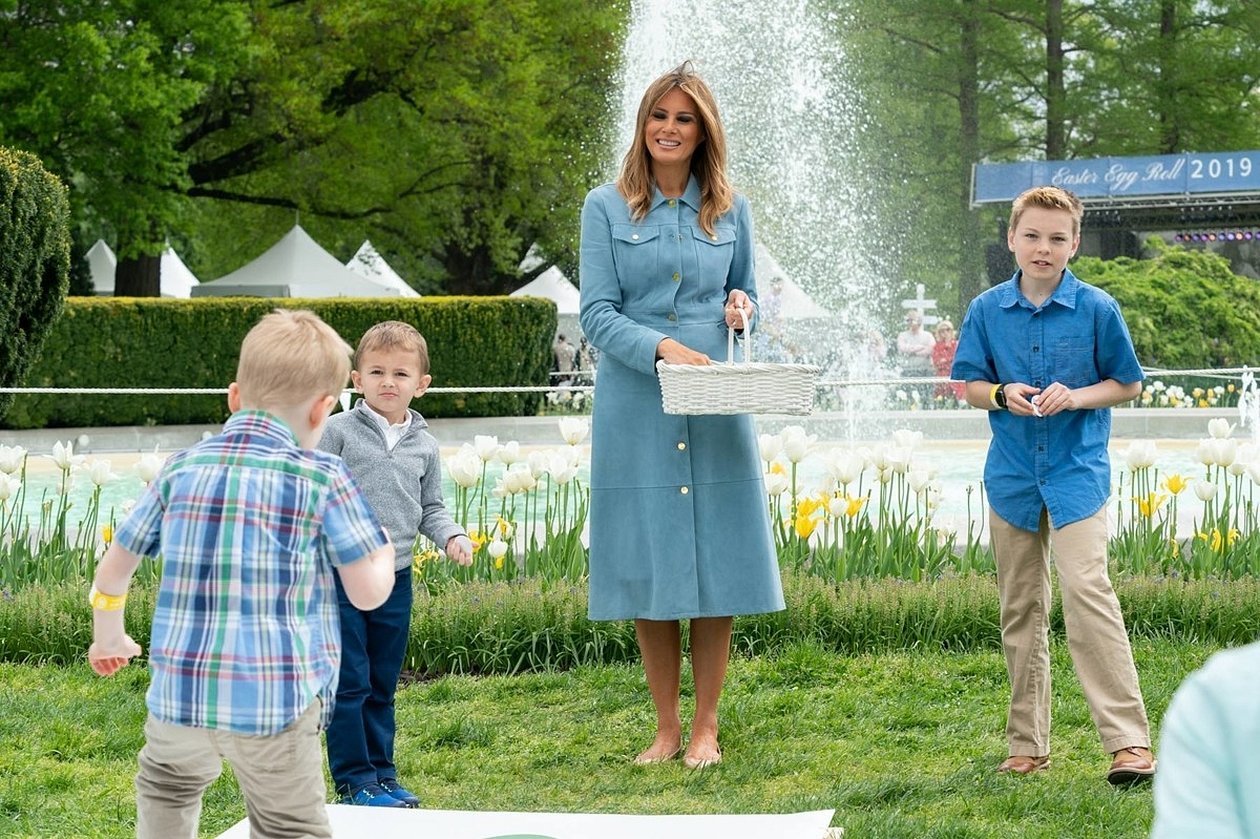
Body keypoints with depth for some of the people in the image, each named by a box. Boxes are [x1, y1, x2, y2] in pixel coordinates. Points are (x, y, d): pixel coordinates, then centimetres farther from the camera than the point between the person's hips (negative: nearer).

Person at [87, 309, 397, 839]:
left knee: (165, 786, 31)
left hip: (179, 691, 4)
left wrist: (109, 637, 35)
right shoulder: (323, 479, -6)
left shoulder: (183, 468, 7)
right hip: (276, 698, -4)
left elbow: (113, 568, 17)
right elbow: (369, 593, -7)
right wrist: (382, 547, 16)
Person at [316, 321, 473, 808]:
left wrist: (452, 536, -3)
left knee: (383, 686, 13)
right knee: (349, 684, -4)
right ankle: (354, 779, 5)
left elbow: (431, 508, 16)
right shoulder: (338, 431, -4)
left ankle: (382, 772, 23)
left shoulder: (424, 446, 8)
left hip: (395, 579, 4)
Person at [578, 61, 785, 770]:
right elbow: (597, 313, -3)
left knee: (716, 570, 1)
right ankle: (667, 727, 14)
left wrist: (743, 307, -4)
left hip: (717, 412, 1)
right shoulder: (607, 207, 3)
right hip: (636, 411, -1)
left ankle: (706, 728, 12)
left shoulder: (731, 211, 10)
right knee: (649, 574, 2)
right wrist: (662, 347, -19)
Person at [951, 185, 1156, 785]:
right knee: (1020, 609, 9)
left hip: (1077, 471, -3)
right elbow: (967, 383, 10)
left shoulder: (1096, 309, -4)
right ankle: (1027, 744, 19)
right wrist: (1002, 394, -11)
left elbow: (1128, 384, 3)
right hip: (1011, 475, 4)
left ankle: (1129, 740, -16)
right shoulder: (986, 311, 2)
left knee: (1086, 589, -18)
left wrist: (1076, 397, -15)